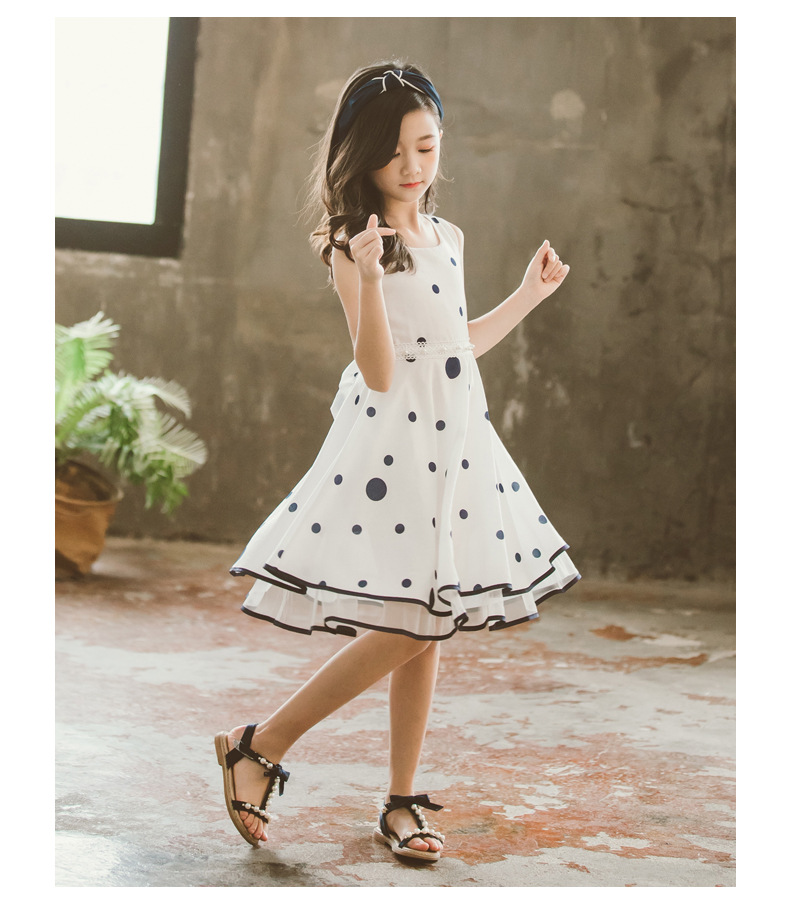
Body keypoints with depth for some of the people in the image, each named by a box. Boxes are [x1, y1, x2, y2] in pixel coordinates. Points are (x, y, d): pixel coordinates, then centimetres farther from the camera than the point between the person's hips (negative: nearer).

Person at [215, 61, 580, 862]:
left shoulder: (447, 237, 12)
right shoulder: (352, 245, -11)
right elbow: (380, 372, -19)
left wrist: (529, 294, 23)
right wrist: (369, 276, -32)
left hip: (454, 440, 7)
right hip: (389, 443, -7)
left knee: (427, 628, 8)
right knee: (404, 629, -10)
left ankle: (401, 803, 19)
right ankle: (257, 747, 5)